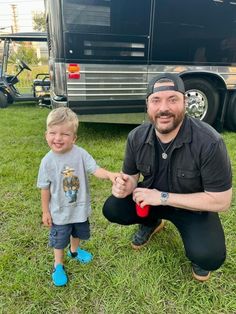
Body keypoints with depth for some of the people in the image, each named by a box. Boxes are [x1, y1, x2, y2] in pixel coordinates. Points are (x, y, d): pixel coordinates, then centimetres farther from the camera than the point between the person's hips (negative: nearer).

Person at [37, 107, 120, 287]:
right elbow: (45, 189, -9)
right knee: (59, 240, 17)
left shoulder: (81, 154, -18)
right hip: (59, 211, -2)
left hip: (80, 208, 2)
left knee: (78, 233, 28)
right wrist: (45, 212, -3)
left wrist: (110, 175, -46)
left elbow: (95, 169, -25)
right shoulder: (47, 161, -18)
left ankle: (74, 251, 59)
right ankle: (58, 265, 44)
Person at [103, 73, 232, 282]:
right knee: (111, 209, -11)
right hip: (151, 197, 4)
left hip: (194, 206, -3)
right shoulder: (137, 137, -15)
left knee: (208, 257, -27)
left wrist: (164, 197, -29)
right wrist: (125, 186, -28)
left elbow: (221, 201, -25)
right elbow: (132, 175, -1)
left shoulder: (209, 142, -30)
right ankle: (152, 222, 20)